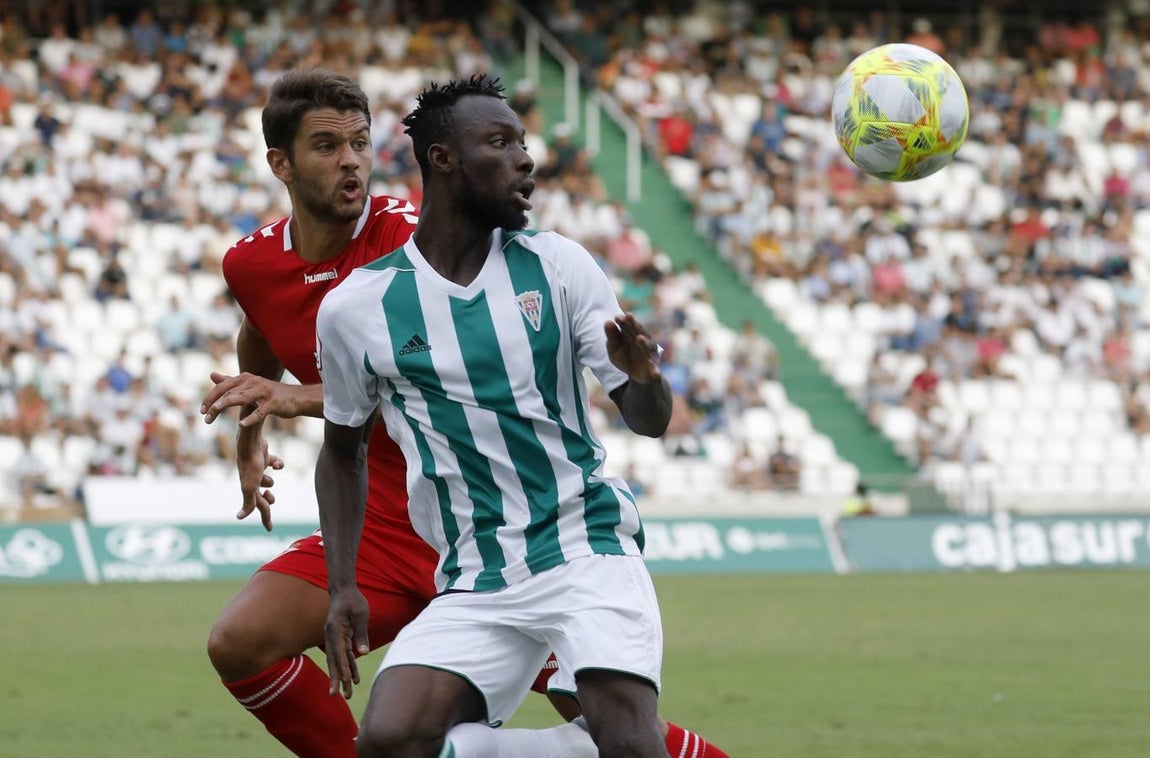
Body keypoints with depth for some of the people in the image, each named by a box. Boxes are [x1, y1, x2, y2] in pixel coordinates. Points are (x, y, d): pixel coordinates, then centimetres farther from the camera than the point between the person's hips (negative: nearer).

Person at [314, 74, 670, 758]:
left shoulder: (559, 265, 0)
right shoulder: (354, 308, -1)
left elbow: (649, 420, 2)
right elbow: (343, 449, 15)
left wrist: (645, 379, -21)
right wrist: (343, 587, 7)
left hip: (585, 542, -1)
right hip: (474, 581, 1)